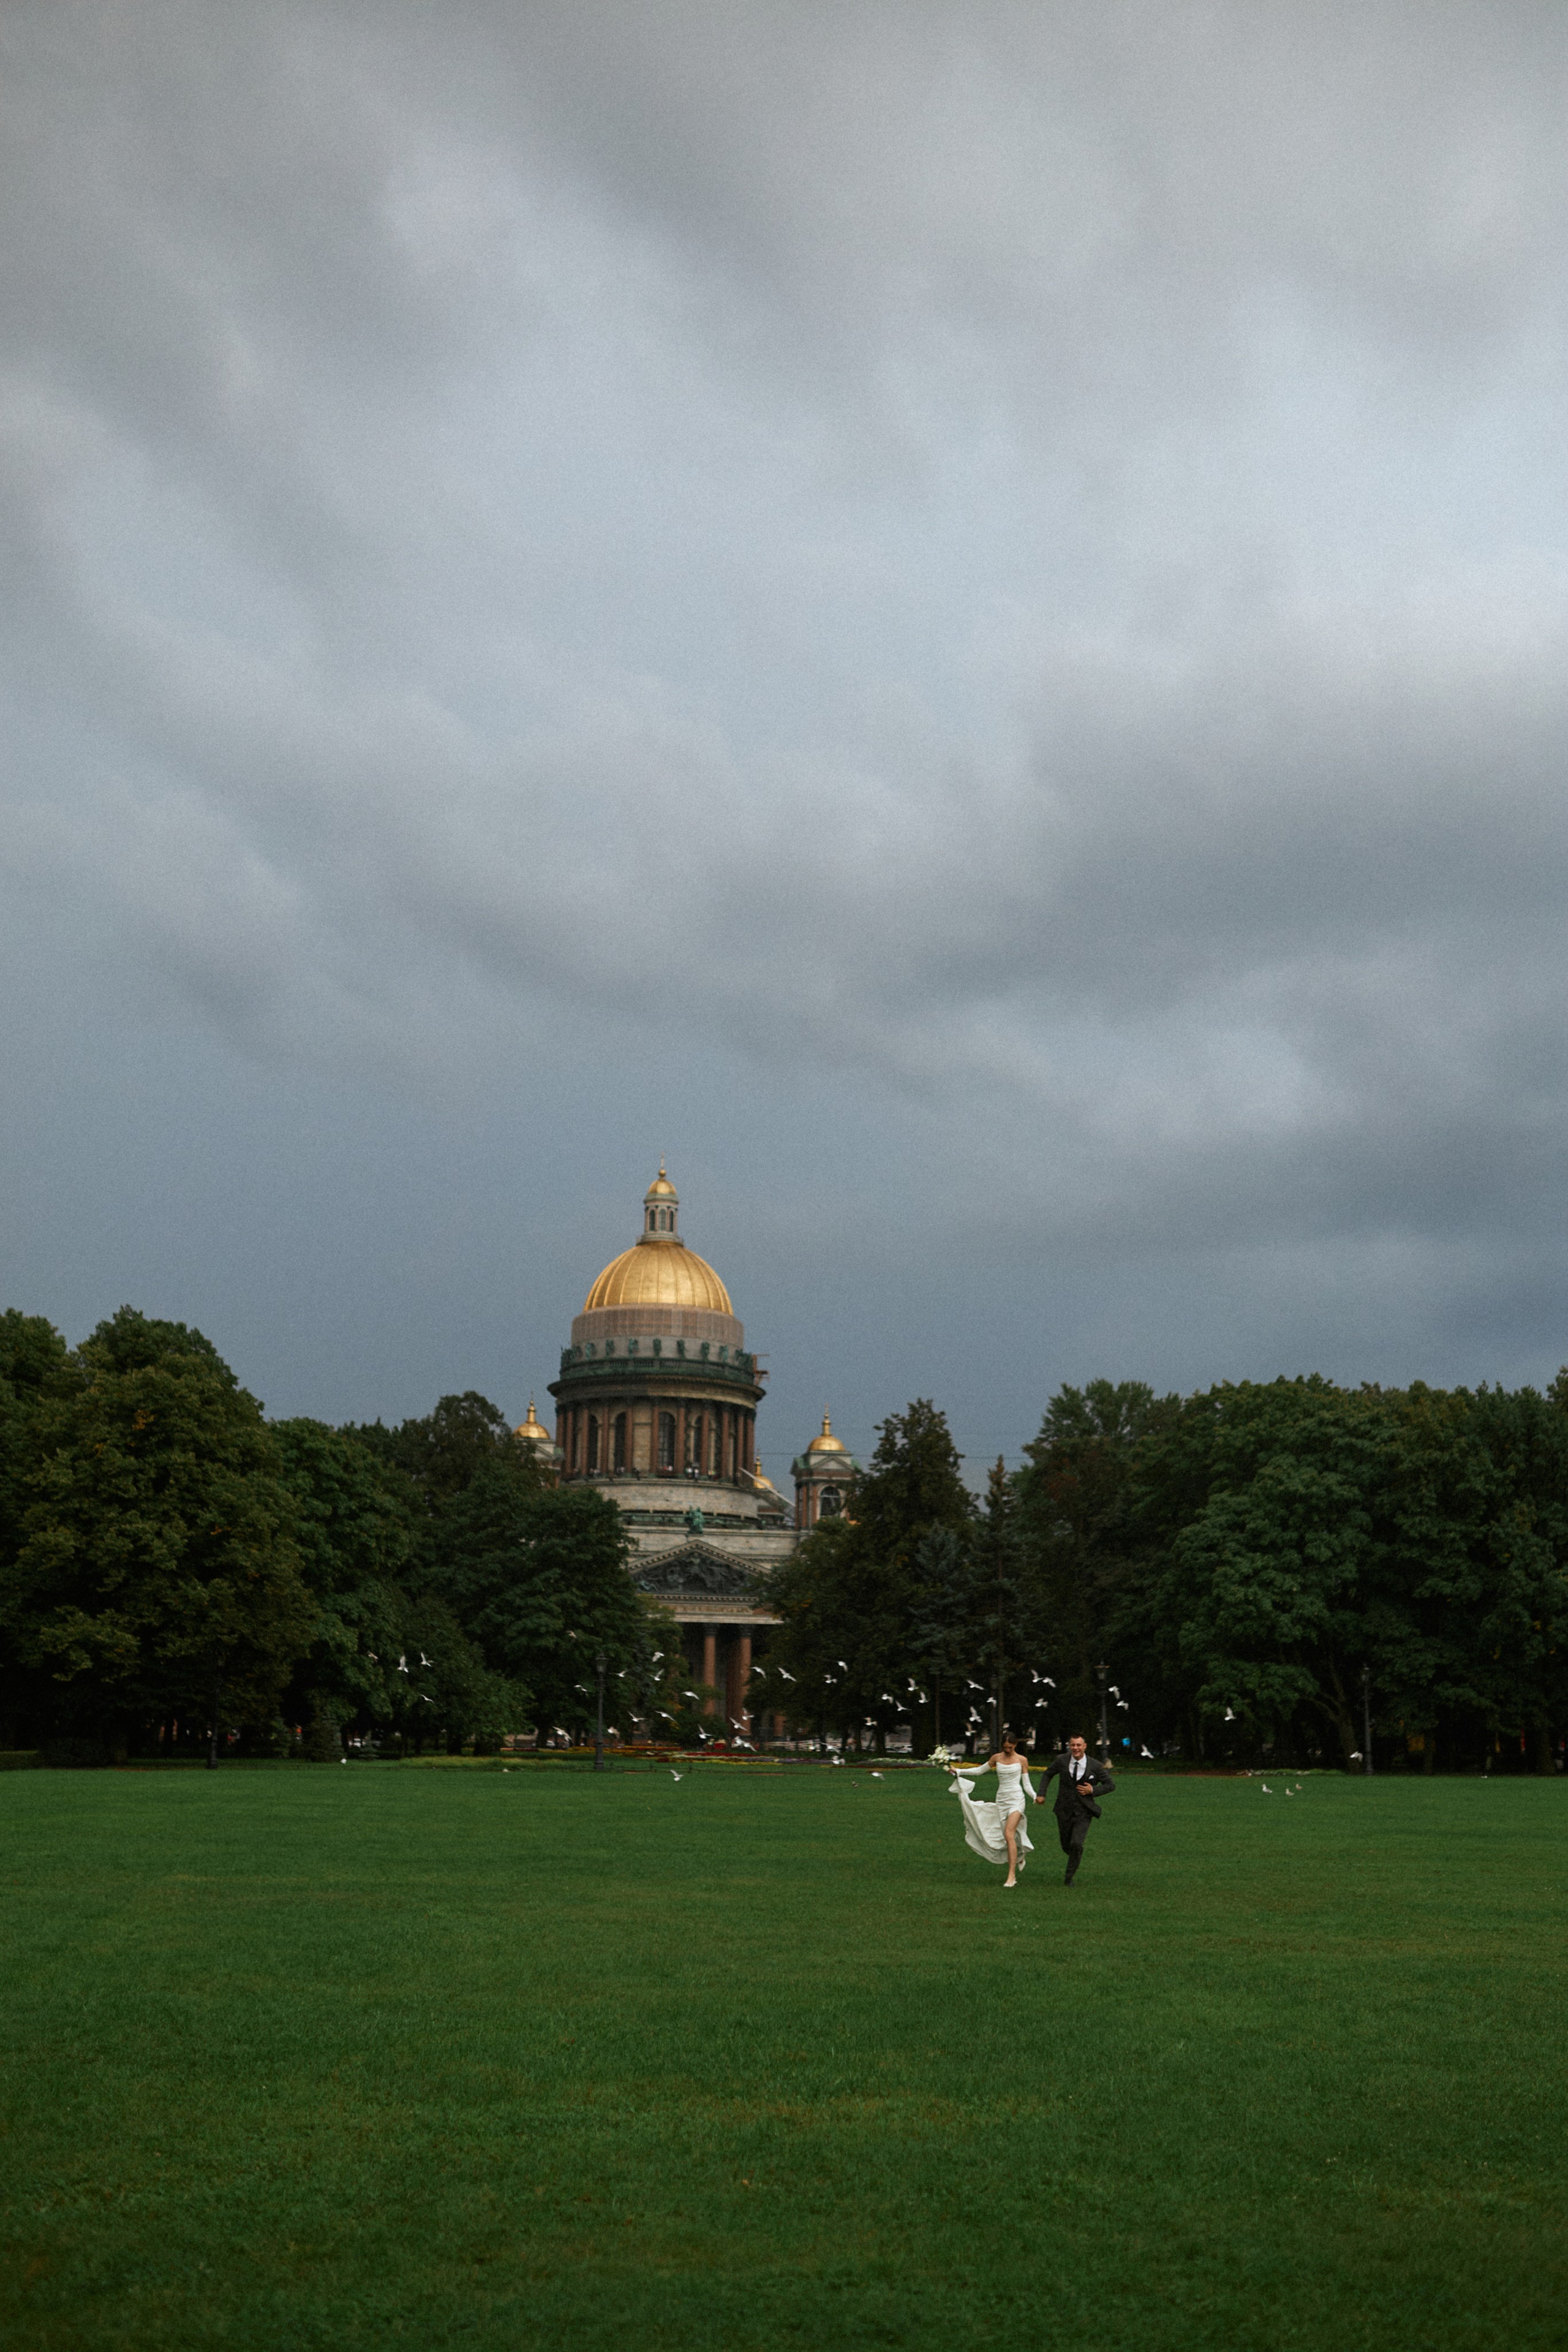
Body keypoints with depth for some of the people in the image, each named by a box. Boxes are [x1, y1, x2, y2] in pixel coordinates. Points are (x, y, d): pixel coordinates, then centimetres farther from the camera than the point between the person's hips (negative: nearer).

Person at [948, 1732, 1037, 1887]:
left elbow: (1026, 1784, 3)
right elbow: (979, 1770, 17)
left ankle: (1012, 1876, -20)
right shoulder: (997, 1758, 8)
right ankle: (1019, 1856, 36)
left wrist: (1035, 1796, -14)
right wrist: (959, 1771, 11)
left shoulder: (1022, 1760, 1)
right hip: (1001, 1800, 4)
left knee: (1009, 1834, -19)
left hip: (1016, 1799, -4)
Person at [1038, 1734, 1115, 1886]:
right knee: (1066, 1846, 11)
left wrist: (1093, 1791, -14)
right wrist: (1042, 1794, 3)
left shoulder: (1095, 1767, -10)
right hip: (1064, 1811, 3)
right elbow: (1047, 1774, 12)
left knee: (1076, 1844, -18)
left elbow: (1110, 1785, 1)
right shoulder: (1061, 1761, -6)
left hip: (1083, 1812, -3)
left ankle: (1069, 1877, 0)